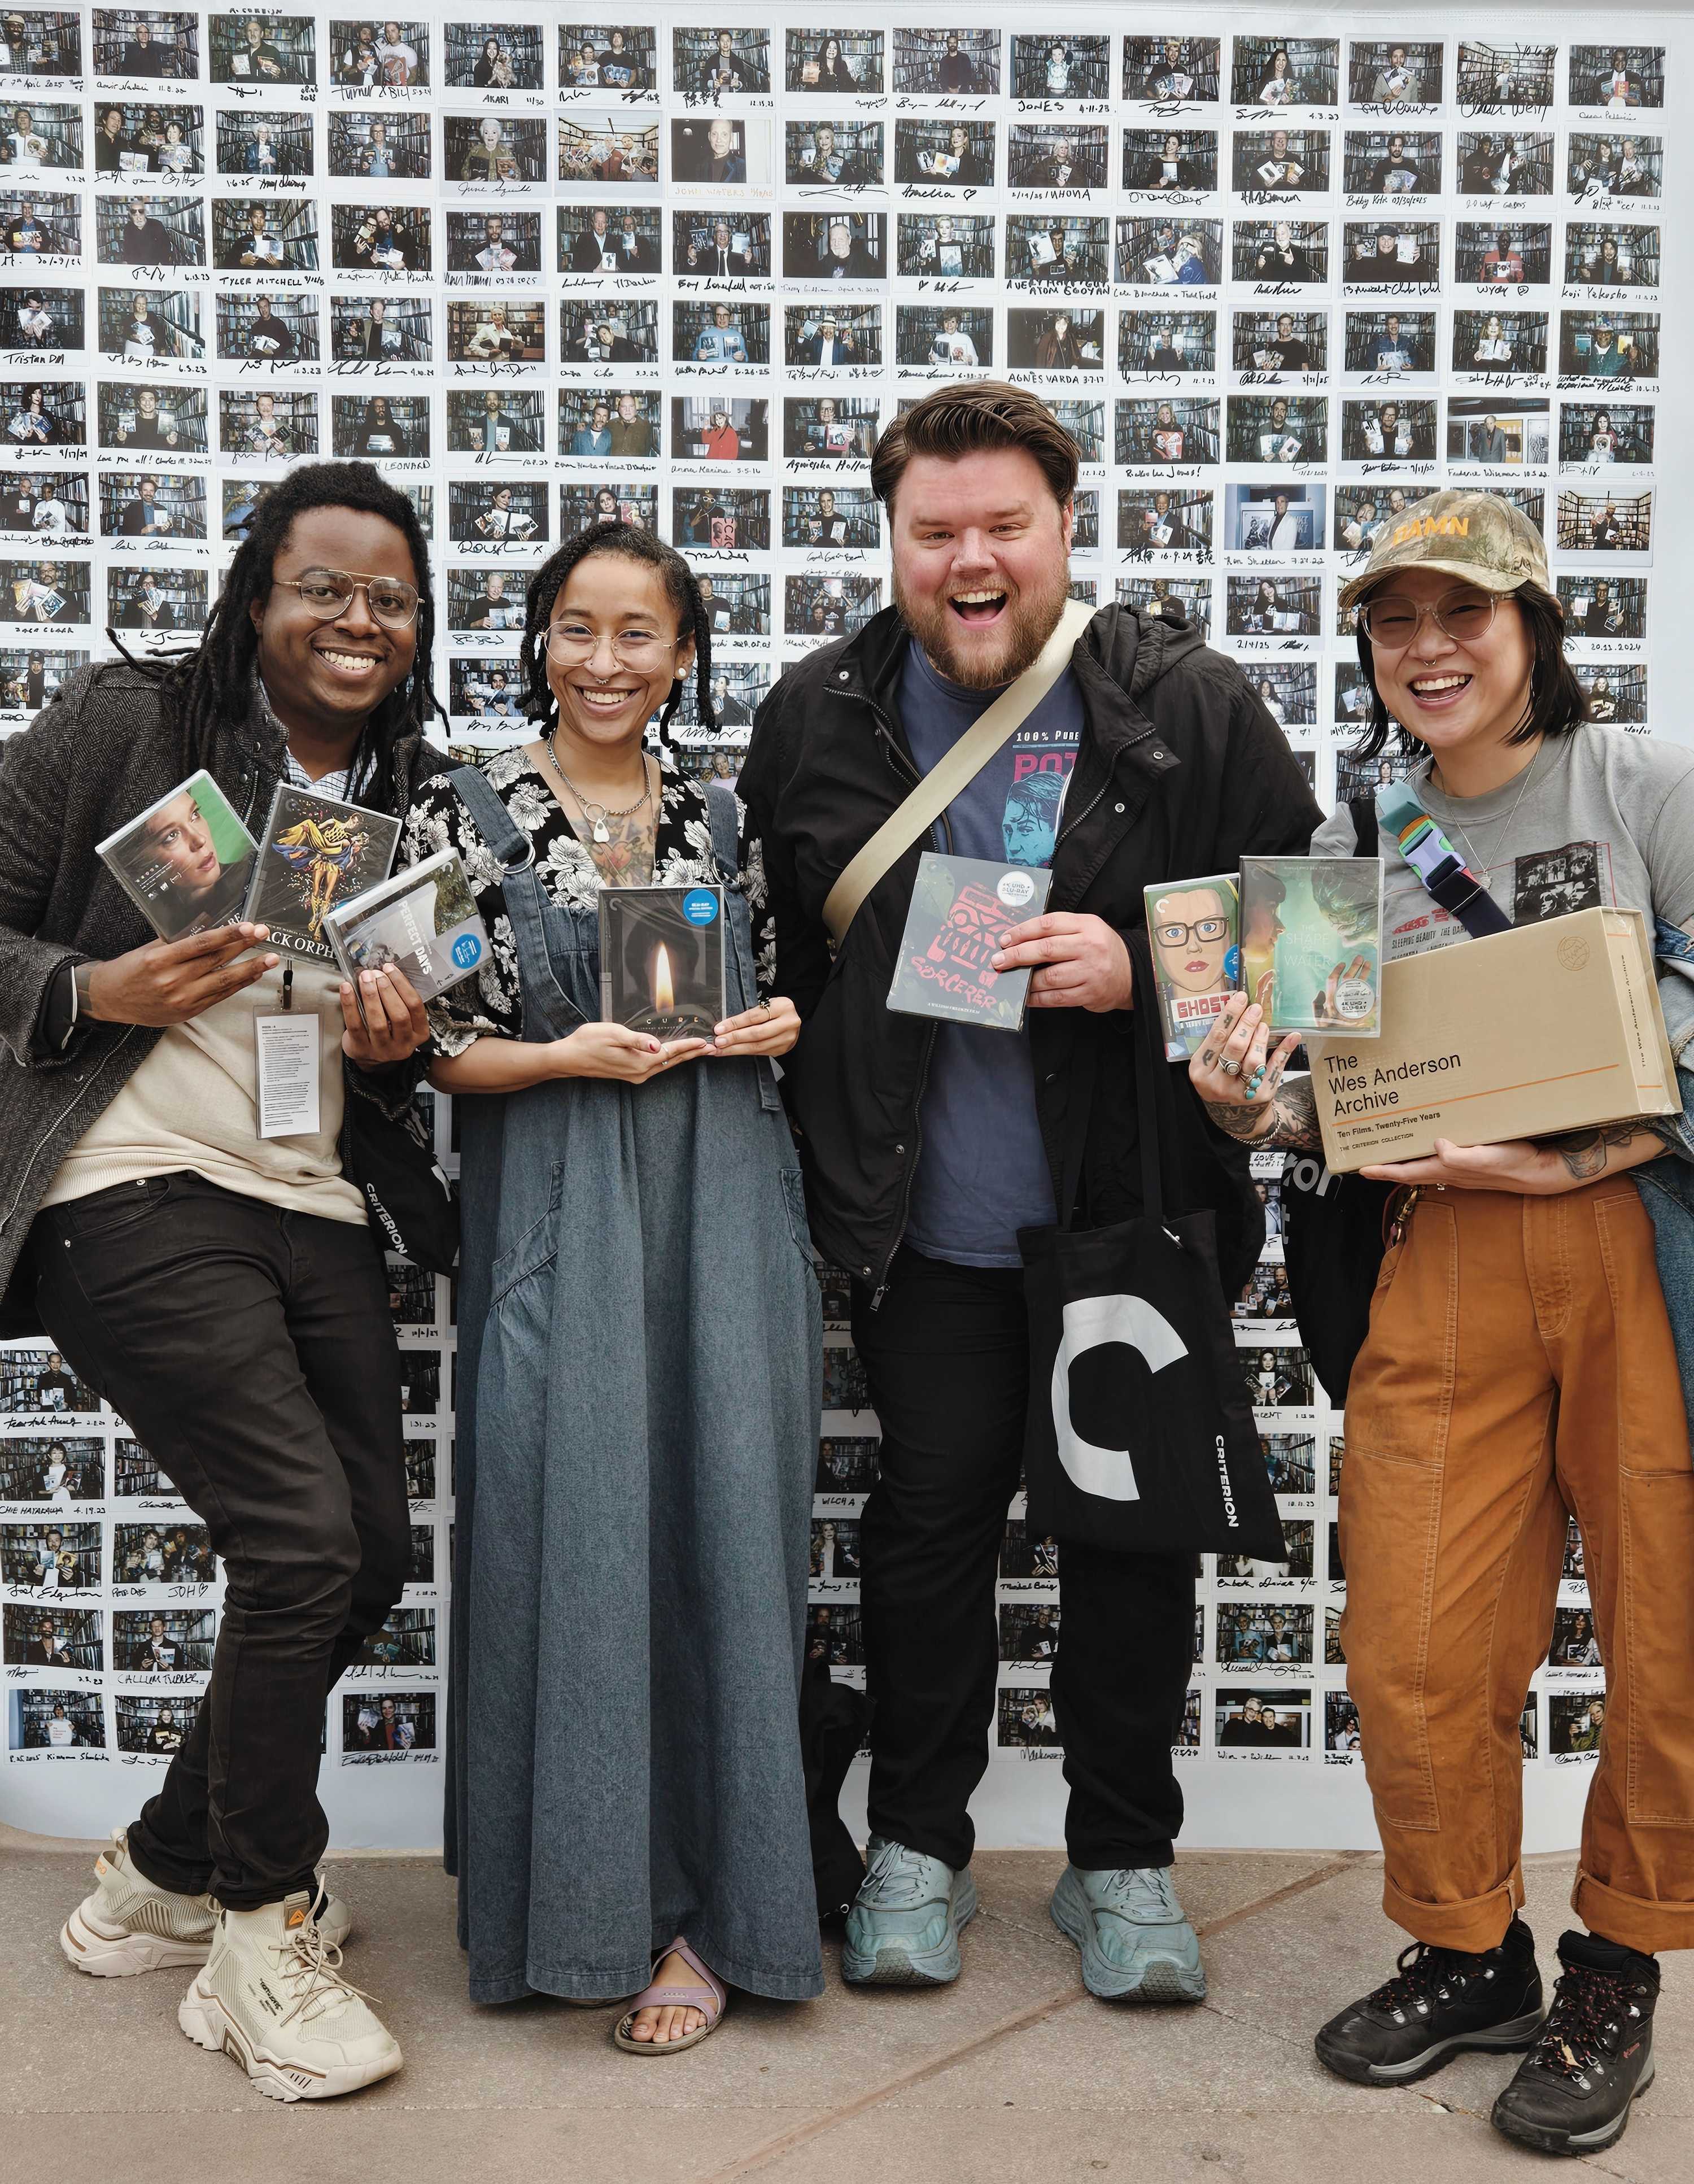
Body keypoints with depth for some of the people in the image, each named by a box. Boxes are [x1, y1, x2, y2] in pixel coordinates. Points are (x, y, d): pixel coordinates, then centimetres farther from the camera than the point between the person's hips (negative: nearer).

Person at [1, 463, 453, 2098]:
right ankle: (262, 1934, 10)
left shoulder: (408, 805, 14)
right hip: (135, 1192, -6)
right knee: (303, 1539, -14)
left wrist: (395, 1043, -2)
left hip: (312, 1212, 7)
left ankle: (166, 1875, 29)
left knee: (368, 1560, 6)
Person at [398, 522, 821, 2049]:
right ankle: (599, 1899, 18)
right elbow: (423, 1046, -1)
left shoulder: (721, 822, 11)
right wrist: (572, 1056, -14)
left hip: (725, 1205, 3)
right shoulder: (467, 816, 2)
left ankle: (707, 1901, 17)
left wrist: (778, 1027, 0)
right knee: (574, 1527, -1)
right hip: (558, 1215, -2)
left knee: (724, 1522, 2)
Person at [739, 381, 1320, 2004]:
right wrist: (818, 1151, 1)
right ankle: (916, 1845, 30)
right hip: (926, 1219, 1)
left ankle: (1124, 1859, 29)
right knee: (929, 1517, 11)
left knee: (1135, 1532, 9)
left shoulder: (1192, 707, -3)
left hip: (1139, 1211, -1)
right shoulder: (815, 718, 4)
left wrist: (1143, 966, -17)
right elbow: (766, 954, 10)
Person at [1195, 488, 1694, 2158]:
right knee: (1413, 1644, 2)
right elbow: (1343, 1100, 12)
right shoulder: (1351, 845, 12)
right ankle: (1467, 1954, 27)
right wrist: (1258, 1108, -9)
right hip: (1446, 1264, 3)